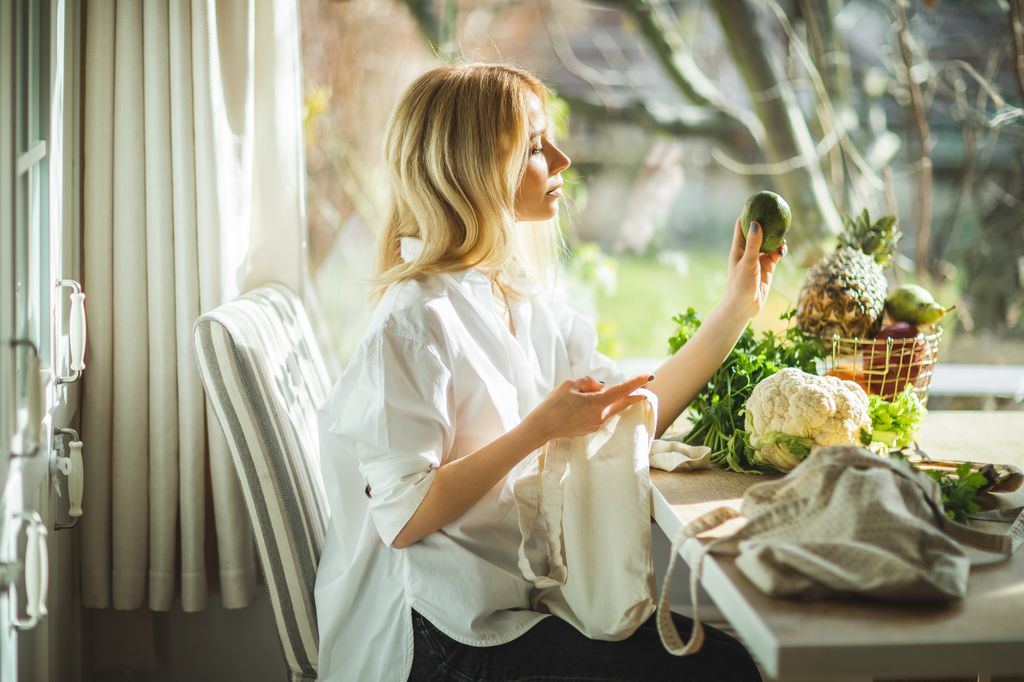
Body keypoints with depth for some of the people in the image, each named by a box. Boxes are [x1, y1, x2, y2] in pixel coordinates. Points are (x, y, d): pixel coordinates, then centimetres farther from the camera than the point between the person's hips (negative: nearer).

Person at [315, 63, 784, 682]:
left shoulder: (525, 299, 8)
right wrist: (540, 429, -25)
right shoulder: (418, 323, -18)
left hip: (528, 594, 8)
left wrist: (737, 310, 2)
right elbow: (403, 519, -20)